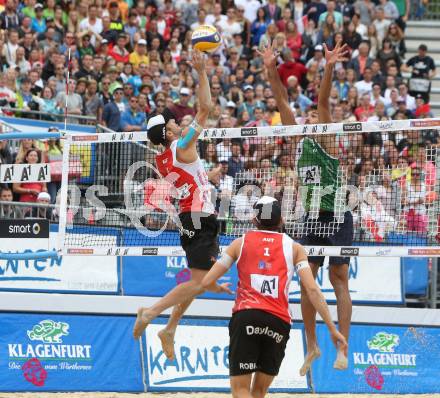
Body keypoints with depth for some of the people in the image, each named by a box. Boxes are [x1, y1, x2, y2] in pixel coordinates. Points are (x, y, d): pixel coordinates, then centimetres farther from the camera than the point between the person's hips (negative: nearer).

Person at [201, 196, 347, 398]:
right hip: (279, 321, 1)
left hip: (245, 316, -1)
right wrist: (332, 329, 4)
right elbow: (312, 289, 4)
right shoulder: (294, 247, 15)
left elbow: (206, 282, 11)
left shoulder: (241, 243, 15)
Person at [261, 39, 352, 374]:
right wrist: (271, 70, 5)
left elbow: (323, 102, -14)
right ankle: (312, 346, 13)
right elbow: (283, 103, 11)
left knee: (339, 280, -5)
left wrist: (329, 69, -24)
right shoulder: (300, 142, 14)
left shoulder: (327, 140, 0)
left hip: (336, 218, -6)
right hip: (311, 218, 6)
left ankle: (342, 349, -6)